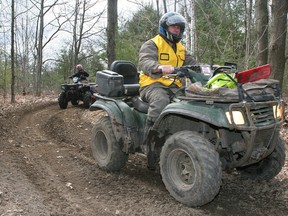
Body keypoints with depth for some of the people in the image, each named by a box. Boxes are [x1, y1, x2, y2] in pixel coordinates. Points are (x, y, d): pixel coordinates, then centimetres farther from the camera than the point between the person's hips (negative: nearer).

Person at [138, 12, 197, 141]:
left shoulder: (181, 48, 25)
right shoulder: (151, 44, 1)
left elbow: (192, 63, 19)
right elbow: (144, 62, -17)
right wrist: (160, 67, -40)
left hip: (174, 86, 6)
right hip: (153, 84, -6)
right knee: (161, 100, -38)